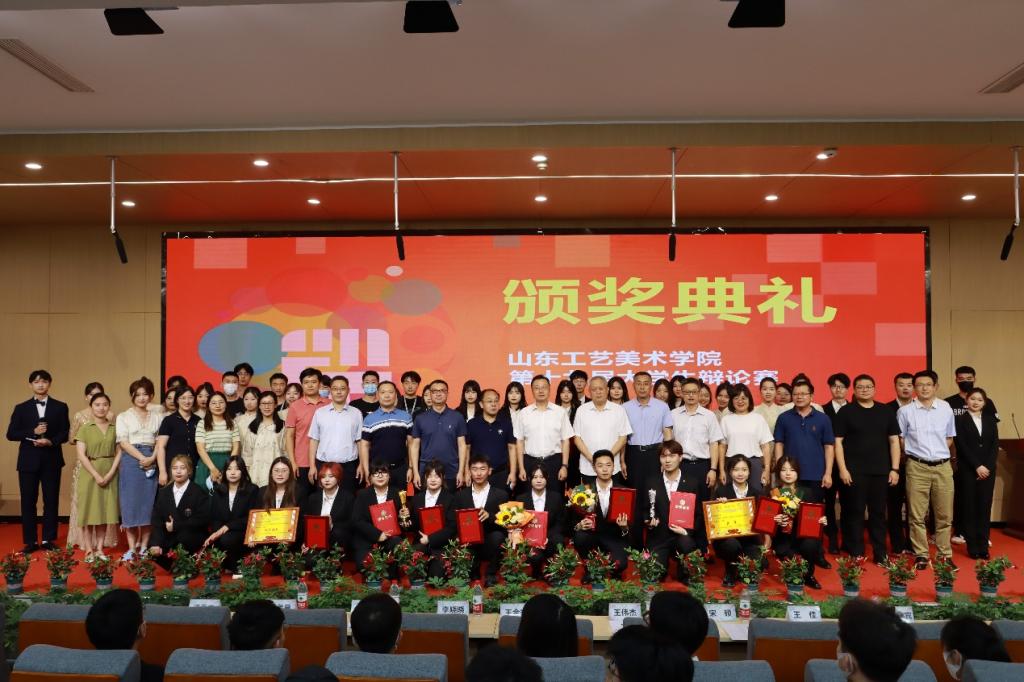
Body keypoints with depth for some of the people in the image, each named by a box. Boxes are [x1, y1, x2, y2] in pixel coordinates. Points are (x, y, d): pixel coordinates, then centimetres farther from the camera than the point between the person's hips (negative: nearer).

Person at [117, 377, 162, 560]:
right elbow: (123, 442, -4)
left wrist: (152, 458, -11)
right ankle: (132, 548, 4)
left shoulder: (156, 417, 13)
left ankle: (144, 546, 10)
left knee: (148, 502, 2)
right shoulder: (123, 417, 6)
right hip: (130, 461, -2)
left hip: (151, 462, 2)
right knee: (130, 503, -2)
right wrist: (142, 458, -14)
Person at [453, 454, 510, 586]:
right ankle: (473, 573, 6)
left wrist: (489, 516, -22)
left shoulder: (501, 495, 5)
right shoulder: (461, 495, 11)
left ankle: (491, 574, -7)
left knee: (497, 535, -34)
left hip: (490, 544, -1)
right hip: (469, 545, 2)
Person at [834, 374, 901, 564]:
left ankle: (880, 554, 16)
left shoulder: (886, 411, 8)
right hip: (854, 471, -2)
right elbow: (838, 442, -2)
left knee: (878, 513, 8)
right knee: (855, 512, 3)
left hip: (881, 471, 2)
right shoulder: (845, 412, 1)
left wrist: (895, 469, 2)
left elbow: (894, 441, 8)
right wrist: (842, 469, -9)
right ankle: (857, 554, 11)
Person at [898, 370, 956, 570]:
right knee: (917, 515, 2)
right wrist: (914, 453, 5)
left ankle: (944, 554, 21)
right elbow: (900, 439, 6)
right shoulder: (905, 411, -3)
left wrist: (938, 453, 7)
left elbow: (949, 438, 15)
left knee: (944, 515, 8)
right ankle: (921, 555, 11)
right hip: (917, 467, -2)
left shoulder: (946, 408, 4)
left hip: (942, 466, 2)